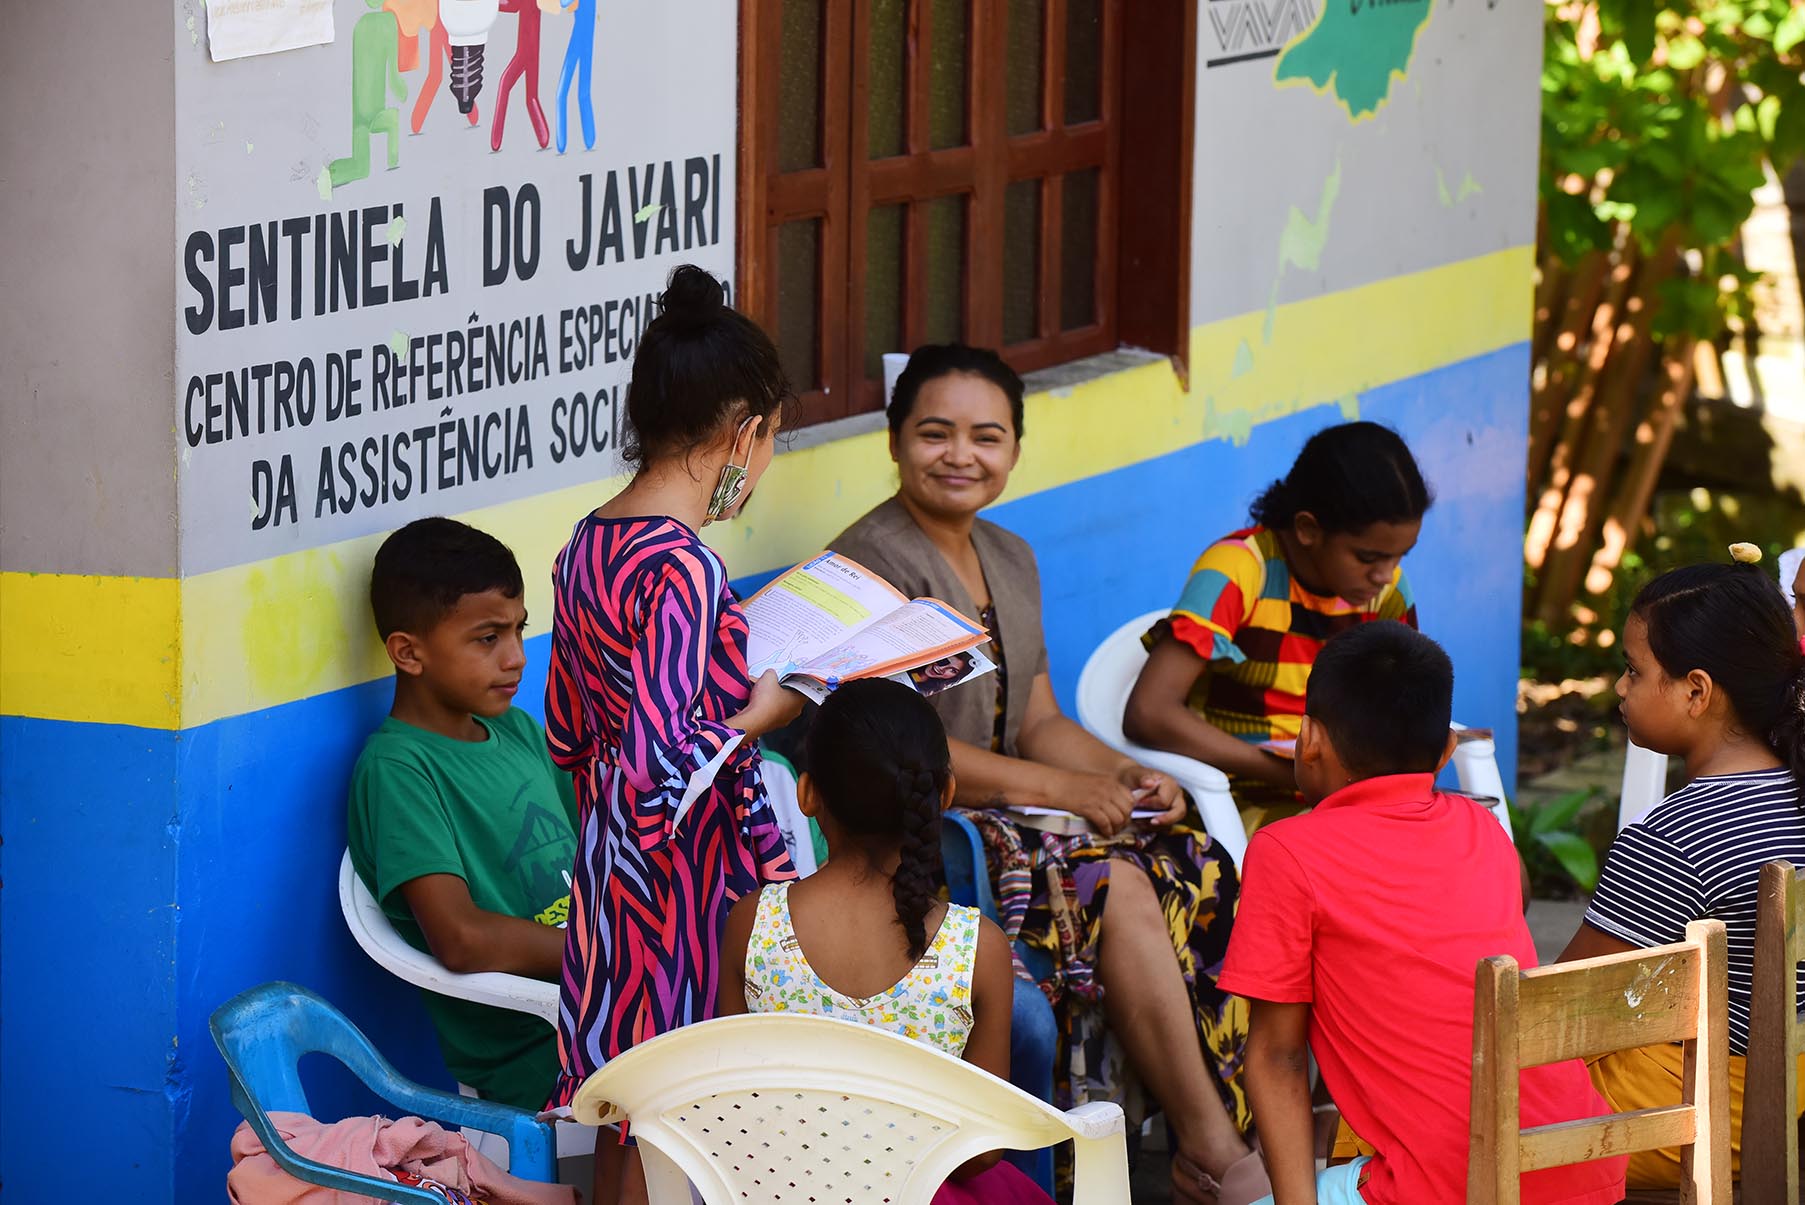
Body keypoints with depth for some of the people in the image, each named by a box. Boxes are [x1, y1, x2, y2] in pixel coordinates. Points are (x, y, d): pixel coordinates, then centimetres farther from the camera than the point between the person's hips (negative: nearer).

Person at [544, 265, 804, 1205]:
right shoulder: (686, 570, -21)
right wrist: (760, 715, -12)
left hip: (609, 864, 9)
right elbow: (661, 767, -26)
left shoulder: (585, 550, 6)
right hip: (687, 875, -9)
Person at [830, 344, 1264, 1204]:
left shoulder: (1010, 561, 17)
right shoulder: (871, 565, -11)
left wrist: (1125, 777, -3)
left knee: (1193, 868, -15)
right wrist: (1056, 789, -18)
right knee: (1114, 884, -27)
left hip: (1002, 819, 8)